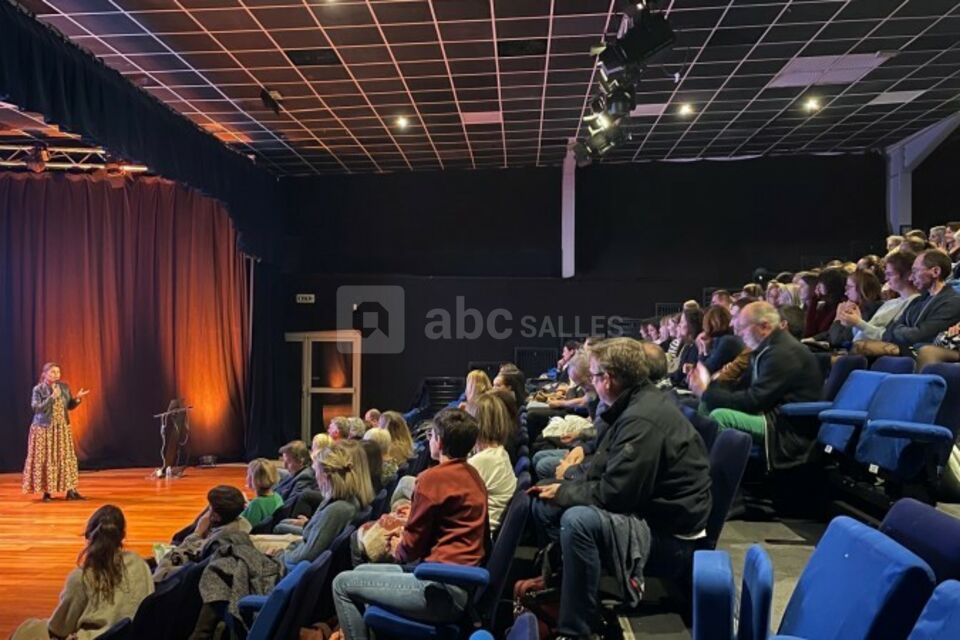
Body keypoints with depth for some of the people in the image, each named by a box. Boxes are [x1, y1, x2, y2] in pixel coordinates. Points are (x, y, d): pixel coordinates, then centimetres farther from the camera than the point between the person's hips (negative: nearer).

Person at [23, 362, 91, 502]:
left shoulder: (64, 387, 4)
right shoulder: (38, 389, -7)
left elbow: (70, 406, 10)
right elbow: (36, 407, -17)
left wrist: (77, 399, -10)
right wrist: (52, 397, -23)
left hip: (62, 428, 4)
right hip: (44, 429, -3)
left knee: (66, 458, 0)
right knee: (45, 460, 0)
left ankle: (70, 491, 2)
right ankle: (46, 492, 10)